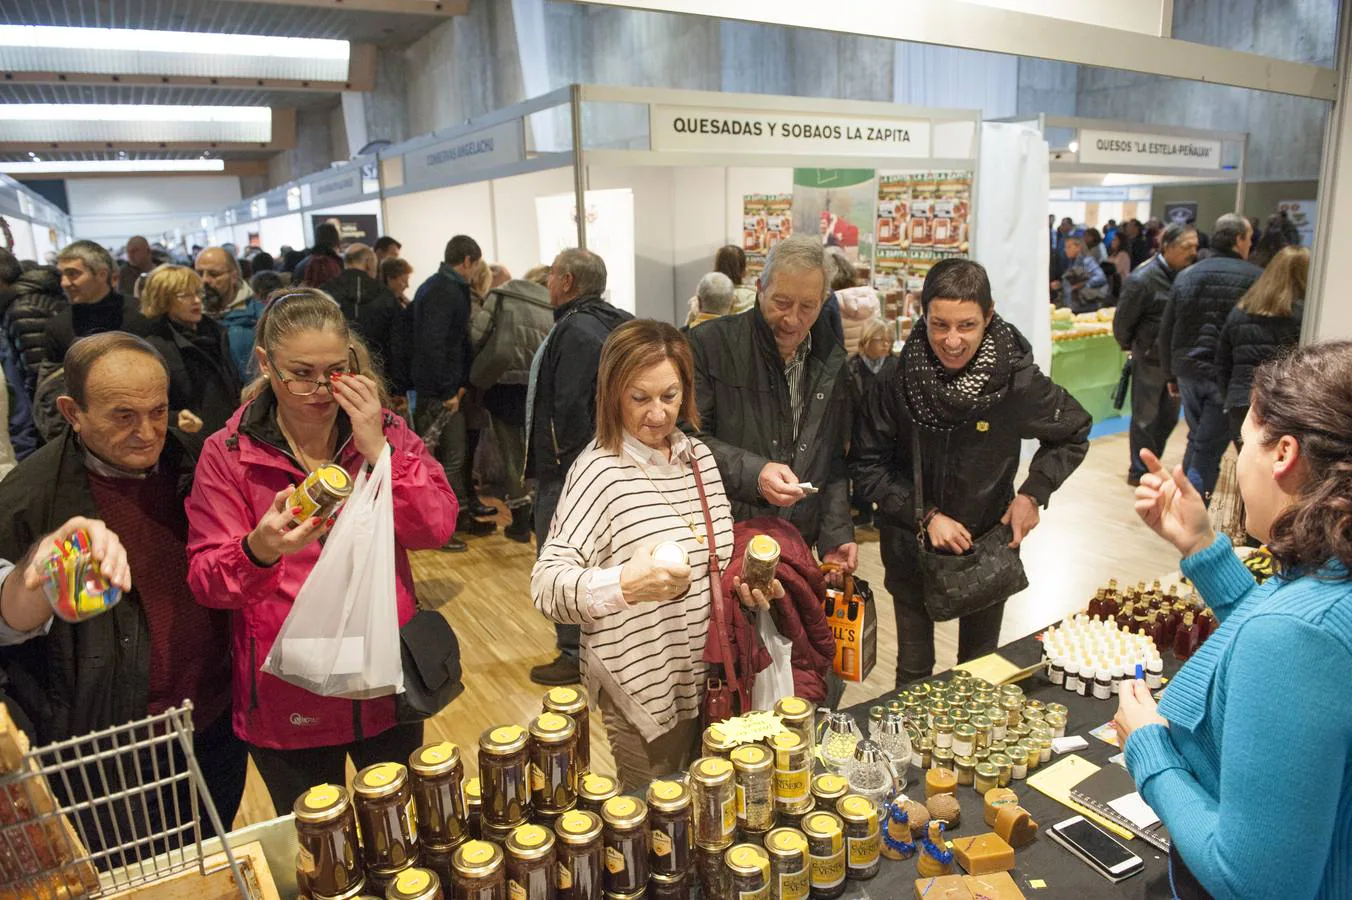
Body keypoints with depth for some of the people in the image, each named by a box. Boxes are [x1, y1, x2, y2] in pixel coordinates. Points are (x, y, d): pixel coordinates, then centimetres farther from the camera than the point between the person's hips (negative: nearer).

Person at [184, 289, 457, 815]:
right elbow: (205, 581, -11)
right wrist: (258, 551, -32)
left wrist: (378, 449, -23)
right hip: (286, 700, -1)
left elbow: (436, 529, -13)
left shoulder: (383, 431, -3)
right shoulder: (227, 454, -7)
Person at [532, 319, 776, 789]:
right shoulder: (599, 469, -17)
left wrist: (747, 582, -4)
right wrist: (625, 583, -39)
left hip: (705, 674, 6)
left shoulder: (699, 455, 5)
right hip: (641, 685, -6)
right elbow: (546, 583, -23)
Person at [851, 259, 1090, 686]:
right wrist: (925, 516, -18)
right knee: (913, 670, 16)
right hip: (911, 543, 0)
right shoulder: (897, 378, -20)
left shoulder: (1017, 380, -19)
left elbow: (1073, 434, 1)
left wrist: (1033, 492, -11)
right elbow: (867, 465, -11)